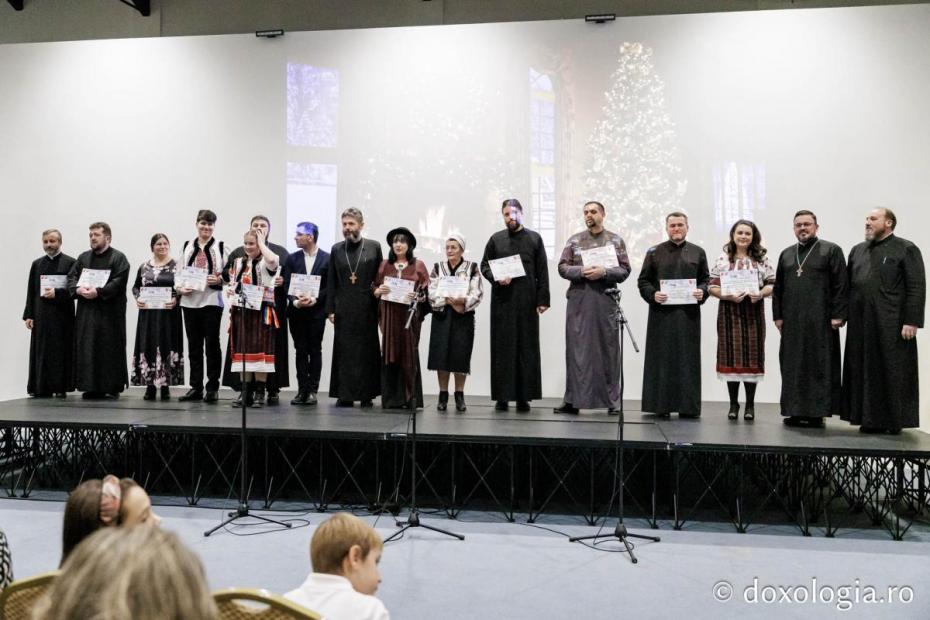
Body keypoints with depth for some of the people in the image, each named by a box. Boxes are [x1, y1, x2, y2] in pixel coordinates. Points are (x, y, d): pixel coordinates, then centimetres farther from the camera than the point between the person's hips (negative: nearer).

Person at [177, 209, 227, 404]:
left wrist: (219, 280, -19)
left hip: (212, 301, -4)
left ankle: (212, 388, 8)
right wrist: (180, 288, -6)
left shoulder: (220, 247, 1)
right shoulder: (187, 247, 12)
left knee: (212, 344, 1)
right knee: (194, 346, 9)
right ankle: (196, 387, 16)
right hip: (189, 301, 4)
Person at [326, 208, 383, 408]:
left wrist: (379, 302, -3)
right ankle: (345, 394, 8)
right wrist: (330, 309, 3)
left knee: (367, 351, 2)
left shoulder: (374, 247, 4)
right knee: (344, 351, 2)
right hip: (343, 309, 2)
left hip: (367, 309, -2)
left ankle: (366, 394, 11)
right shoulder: (336, 249, 10)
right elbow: (331, 281, 9)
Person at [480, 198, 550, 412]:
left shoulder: (534, 238, 8)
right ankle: (502, 396, 6)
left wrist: (543, 299, -3)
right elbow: (484, 265, 11)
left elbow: (542, 271, 4)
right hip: (502, 300, 1)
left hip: (527, 301, 0)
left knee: (526, 348, 1)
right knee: (502, 347, 1)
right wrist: (496, 278, -9)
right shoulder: (495, 239, 9)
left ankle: (524, 396, 6)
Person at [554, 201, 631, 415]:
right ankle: (573, 399, 4)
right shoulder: (574, 240, 10)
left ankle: (610, 400, 11)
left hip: (606, 301, 0)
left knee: (608, 349, 3)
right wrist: (582, 271, -13)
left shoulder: (615, 240, 8)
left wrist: (604, 272, -14)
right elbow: (563, 267, 4)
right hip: (578, 301, 1)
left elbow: (625, 270, 2)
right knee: (577, 349, 0)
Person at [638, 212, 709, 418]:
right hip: (661, 314, -1)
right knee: (661, 358, 0)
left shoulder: (698, 253, 11)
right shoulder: (654, 252, 7)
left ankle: (687, 405, 8)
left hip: (688, 315, 1)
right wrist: (652, 294, -13)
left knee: (687, 359, 2)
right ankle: (661, 404, 5)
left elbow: (706, 279, 12)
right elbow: (643, 281, 6)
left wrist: (702, 292, -9)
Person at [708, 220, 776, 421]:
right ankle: (733, 404, 12)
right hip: (729, 313, 0)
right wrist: (727, 295, -15)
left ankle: (750, 404, 12)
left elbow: (771, 284, 4)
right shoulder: (722, 259, 5)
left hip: (753, 312, 1)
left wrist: (761, 293, -15)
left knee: (752, 355, 2)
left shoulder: (762, 258, 7)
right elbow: (712, 287, 1)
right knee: (731, 355, 2)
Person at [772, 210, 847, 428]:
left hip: (820, 321, -5)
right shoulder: (786, 254, 16)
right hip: (792, 321, 5)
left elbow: (841, 286, -5)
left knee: (819, 365, -2)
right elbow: (778, 287, 16)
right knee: (793, 366, 6)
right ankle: (796, 411, 12)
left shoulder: (831, 250, 1)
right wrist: (778, 315, 8)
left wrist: (838, 315, -11)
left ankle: (817, 412, 3)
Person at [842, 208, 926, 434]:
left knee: (893, 372, 0)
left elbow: (917, 287, -7)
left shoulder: (906, 249, -1)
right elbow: (848, 285, 15)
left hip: (891, 324, -5)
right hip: (862, 324, 5)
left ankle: (895, 420, 10)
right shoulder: (857, 250, 15)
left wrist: (911, 321, -14)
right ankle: (870, 418, 14)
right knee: (865, 371, 6)